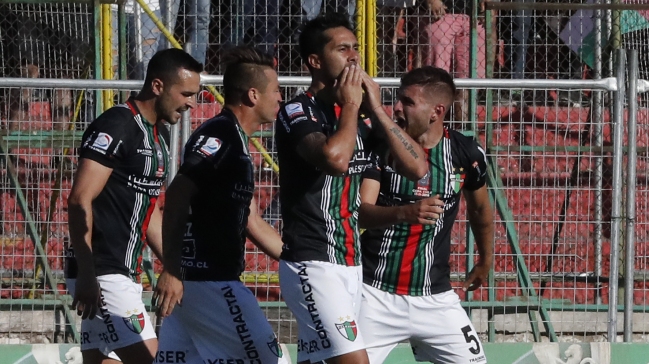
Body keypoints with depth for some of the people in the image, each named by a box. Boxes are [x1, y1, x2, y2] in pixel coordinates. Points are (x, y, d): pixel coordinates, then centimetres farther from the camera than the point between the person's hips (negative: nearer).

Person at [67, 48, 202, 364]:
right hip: (101, 275, -10)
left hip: (125, 275, 10)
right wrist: (86, 275, -24)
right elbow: (80, 201, -19)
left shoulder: (159, 135, 16)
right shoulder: (116, 127, -13)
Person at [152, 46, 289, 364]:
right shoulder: (219, 134, -10)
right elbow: (177, 195, -20)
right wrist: (171, 270, -25)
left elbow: (251, 223, 25)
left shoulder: (234, 140, 21)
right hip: (211, 283, -10)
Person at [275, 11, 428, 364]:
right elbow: (335, 158, -29)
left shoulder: (361, 118, 13)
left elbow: (416, 167, 4)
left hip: (350, 265, 8)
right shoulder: (297, 112, -9)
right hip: (312, 266, -8)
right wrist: (350, 105, -12)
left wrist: (376, 109, -1)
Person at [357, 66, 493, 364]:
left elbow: (479, 208, 19)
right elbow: (360, 213, -17)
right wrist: (404, 213, -37)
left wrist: (485, 261, 31)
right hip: (377, 294, -2)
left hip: (435, 297, 2)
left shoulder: (466, 153, -1)